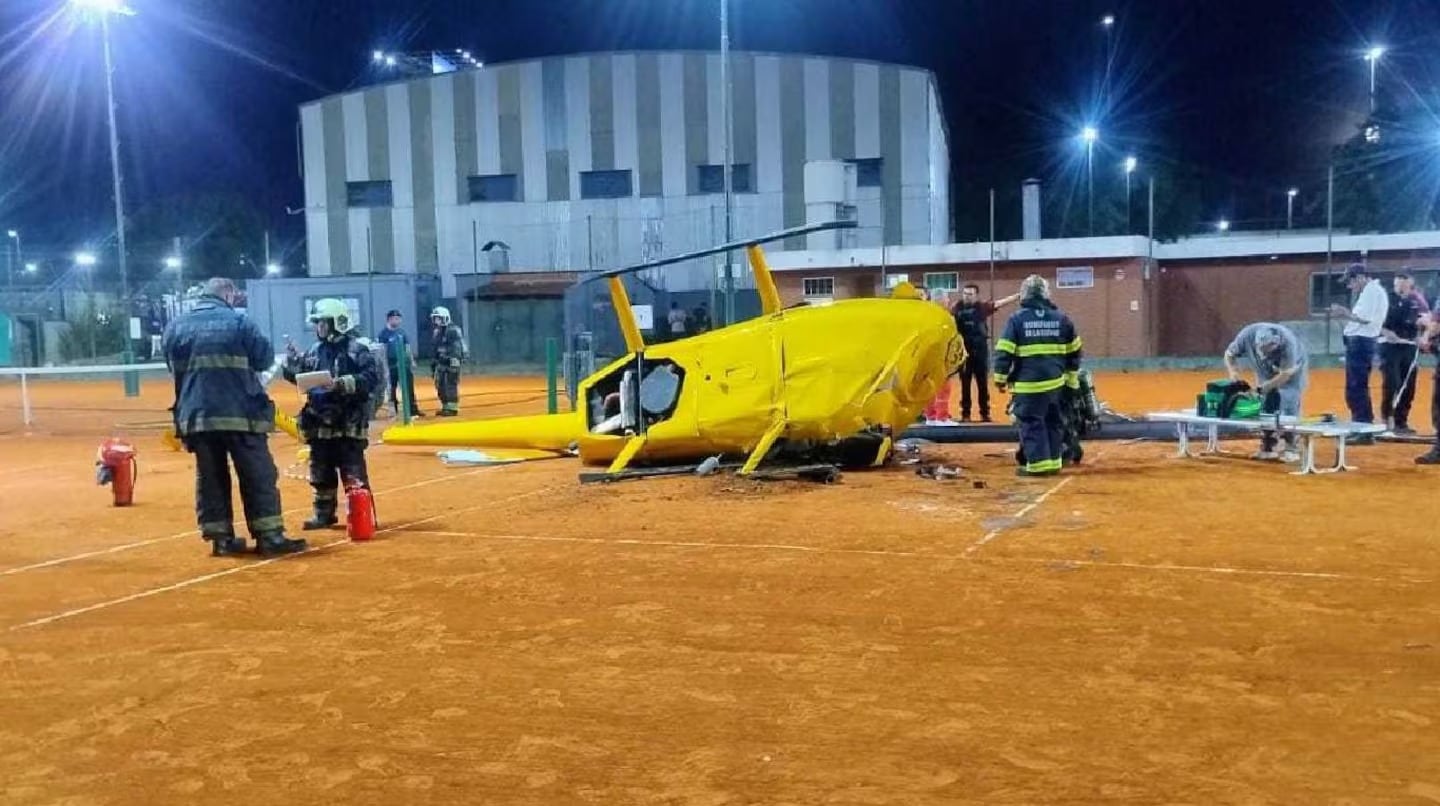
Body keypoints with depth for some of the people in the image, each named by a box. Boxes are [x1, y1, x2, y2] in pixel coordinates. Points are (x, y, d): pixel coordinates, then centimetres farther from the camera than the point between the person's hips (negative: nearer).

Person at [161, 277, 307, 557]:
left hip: (195, 416, 4)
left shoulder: (174, 327, 9)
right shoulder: (238, 322, -5)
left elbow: (174, 368, 17)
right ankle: (269, 537, 1)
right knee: (258, 476, 2)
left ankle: (220, 537, 11)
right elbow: (265, 358, -3)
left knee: (210, 478, 11)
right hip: (240, 414, -4)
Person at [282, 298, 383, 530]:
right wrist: (291, 361, -1)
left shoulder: (356, 350, -9)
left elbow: (372, 378, -19)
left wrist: (341, 384, -25)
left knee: (353, 472, -4)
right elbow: (300, 377, 18)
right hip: (319, 424, 7)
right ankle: (324, 514, 28)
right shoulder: (314, 351, 11)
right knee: (321, 472, 16)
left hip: (348, 424, -7)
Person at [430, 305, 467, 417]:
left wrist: (454, 361, -24)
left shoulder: (453, 330, -12)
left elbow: (457, 348, -18)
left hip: (451, 361, -9)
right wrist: (434, 362, 22)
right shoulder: (437, 331, 16)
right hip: (441, 362, 9)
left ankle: (453, 408, -5)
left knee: (451, 385, -10)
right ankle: (445, 407, 20)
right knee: (440, 385, 11)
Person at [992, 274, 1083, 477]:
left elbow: (1004, 351, -8)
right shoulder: (1061, 318, 7)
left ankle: (1038, 463, -3)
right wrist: (1072, 377, 23)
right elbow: (1074, 351, 14)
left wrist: (1000, 377, 1)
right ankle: (1054, 461, 19)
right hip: (1055, 380, 5)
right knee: (1053, 421, 15)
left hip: (1028, 382, -5)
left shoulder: (1017, 319, -6)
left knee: (1031, 422, 1)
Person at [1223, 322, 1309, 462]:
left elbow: (1285, 375, -33)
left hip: (1292, 368, -4)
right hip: (1266, 371, 4)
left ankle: (1291, 449, -6)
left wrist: (1260, 389, -39)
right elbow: (1229, 354, -16)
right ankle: (1267, 448, 9)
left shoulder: (1288, 342, -40)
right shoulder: (1247, 335, -33)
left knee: (1289, 406, -12)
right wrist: (1233, 372, -35)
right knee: (1265, 405, 1)